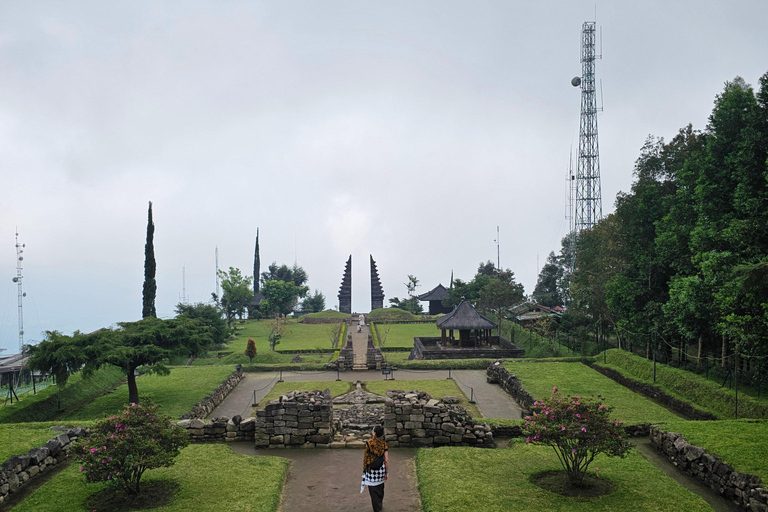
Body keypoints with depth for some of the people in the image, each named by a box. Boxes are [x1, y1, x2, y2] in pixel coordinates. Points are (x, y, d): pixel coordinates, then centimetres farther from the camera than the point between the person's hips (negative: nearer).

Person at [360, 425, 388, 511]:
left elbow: (365, 457, -6)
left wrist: (364, 469, 8)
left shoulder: (369, 443, -14)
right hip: (381, 469, 4)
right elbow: (386, 460, -9)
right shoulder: (384, 444, -7)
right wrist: (387, 473, 0)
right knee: (380, 490, 22)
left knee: (374, 491, 5)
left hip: (371, 470, -4)